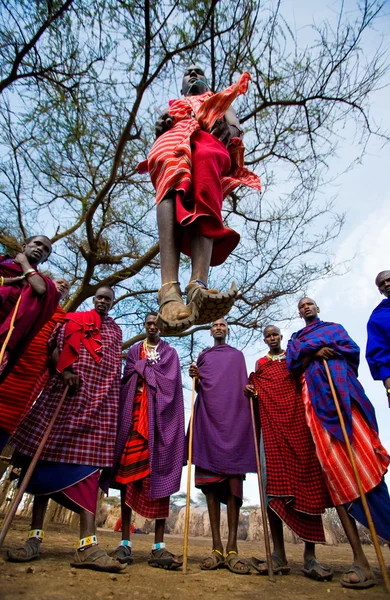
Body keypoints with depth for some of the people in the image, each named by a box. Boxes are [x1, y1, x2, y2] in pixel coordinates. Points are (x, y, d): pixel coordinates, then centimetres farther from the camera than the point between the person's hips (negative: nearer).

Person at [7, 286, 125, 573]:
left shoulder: (116, 331, 20)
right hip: (65, 393, -1)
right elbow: (55, 347, 2)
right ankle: (35, 536, 11)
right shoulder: (73, 319, 13)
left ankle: (87, 544, -9)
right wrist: (63, 370, -16)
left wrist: (111, 393, 7)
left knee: (89, 463, -5)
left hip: (100, 401, 2)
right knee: (49, 457, 0)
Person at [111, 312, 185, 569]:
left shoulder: (170, 353, 14)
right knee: (129, 472, -3)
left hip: (159, 417, -1)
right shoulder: (134, 351, 19)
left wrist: (143, 368, -1)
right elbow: (127, 381, 9)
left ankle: (159, 547, 0)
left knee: (159, 475, -4)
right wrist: (152, 369, -7)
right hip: (134, 415, 2)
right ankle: (125, 542, 6)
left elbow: (170, 384, 0)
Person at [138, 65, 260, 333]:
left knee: (205, 159, -40)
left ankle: (199, 285, -62)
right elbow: (160, 132, 26)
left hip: (210, 143, -1)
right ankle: (169, 288, -60)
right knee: (173, 180, -37)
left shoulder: (221, 100, 41)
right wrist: (160, 127, 3)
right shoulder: (173, 105, 43)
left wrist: (228, 130, -3)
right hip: (172, 141, 1)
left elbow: (237, 130, 21)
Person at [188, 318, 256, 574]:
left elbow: (244, 386, 14)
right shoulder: (203, 356, 20)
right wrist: (195, 377, -6)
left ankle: (232, 547, -5)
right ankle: (217, 547, 1)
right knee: (211, 479, -3)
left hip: (234, 416, 0)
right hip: (208, 416, 1)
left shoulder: (238, 355, 20)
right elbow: (199, 388, 15)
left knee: (234, 477, -8)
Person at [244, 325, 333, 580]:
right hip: (271, 421, 1)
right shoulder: (260, 363, 20)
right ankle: (279, 555, -1)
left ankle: (310, 557, -2)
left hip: (297, 418, -1)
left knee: (307, 479, -6)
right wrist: (250, 390, -2)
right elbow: (255, 391, 20)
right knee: (274, 481, -5)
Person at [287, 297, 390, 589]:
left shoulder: (335, 328, 24)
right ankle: (360, 560, -11)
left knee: (361, 457, -13)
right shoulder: (295, 340, 25)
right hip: (316, 397, 0)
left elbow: (353, 350, 7)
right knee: (334, 465, -10)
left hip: (342, 391, 0)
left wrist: (322, 353, -2)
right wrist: (314, 353, -5)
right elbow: (294, 367, 9)